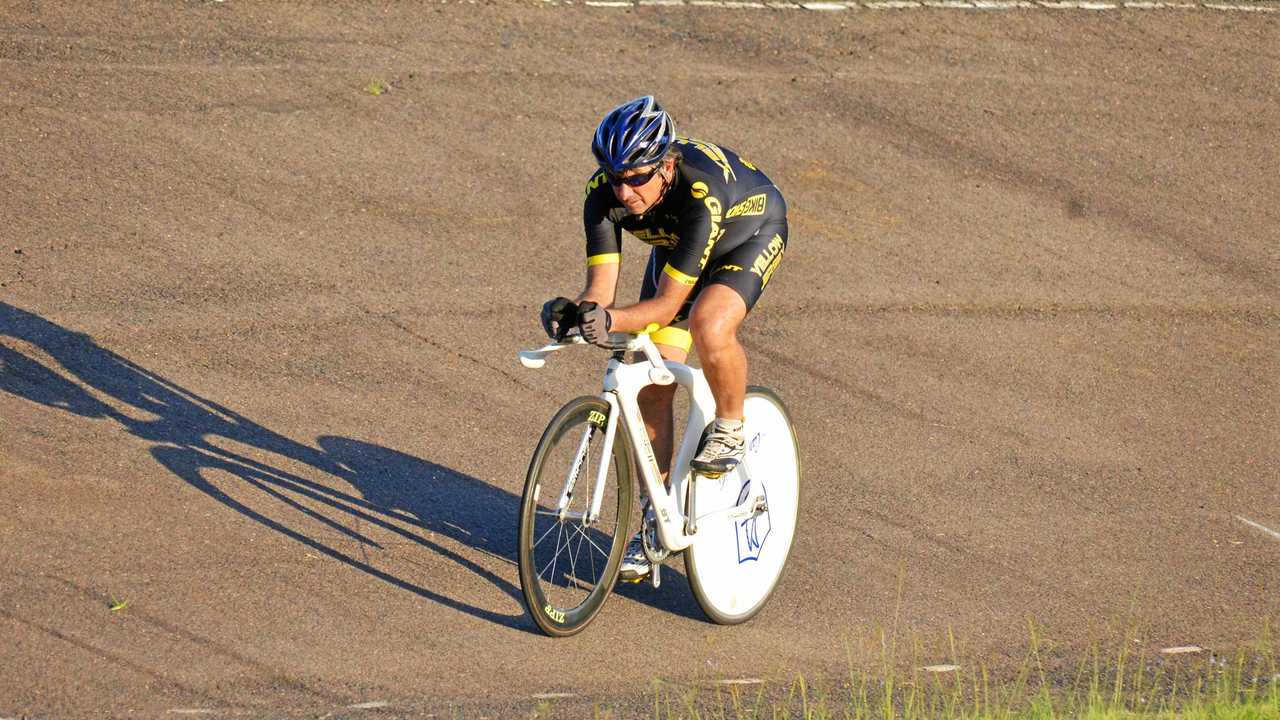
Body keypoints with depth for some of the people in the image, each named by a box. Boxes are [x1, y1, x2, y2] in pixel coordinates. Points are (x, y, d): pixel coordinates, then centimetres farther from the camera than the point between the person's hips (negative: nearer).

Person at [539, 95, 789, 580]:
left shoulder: (699, 191, -43)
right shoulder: (604, 193, -29)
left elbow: (668, 303, -40)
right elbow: (601, 288, -28)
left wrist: (612, 320, -56)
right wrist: (575, 312, -49)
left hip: (750, 234, -5)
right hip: (675, 245, 5)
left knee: (709, 325, -36)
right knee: (651, 387, -4)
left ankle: (729, 430, -7)